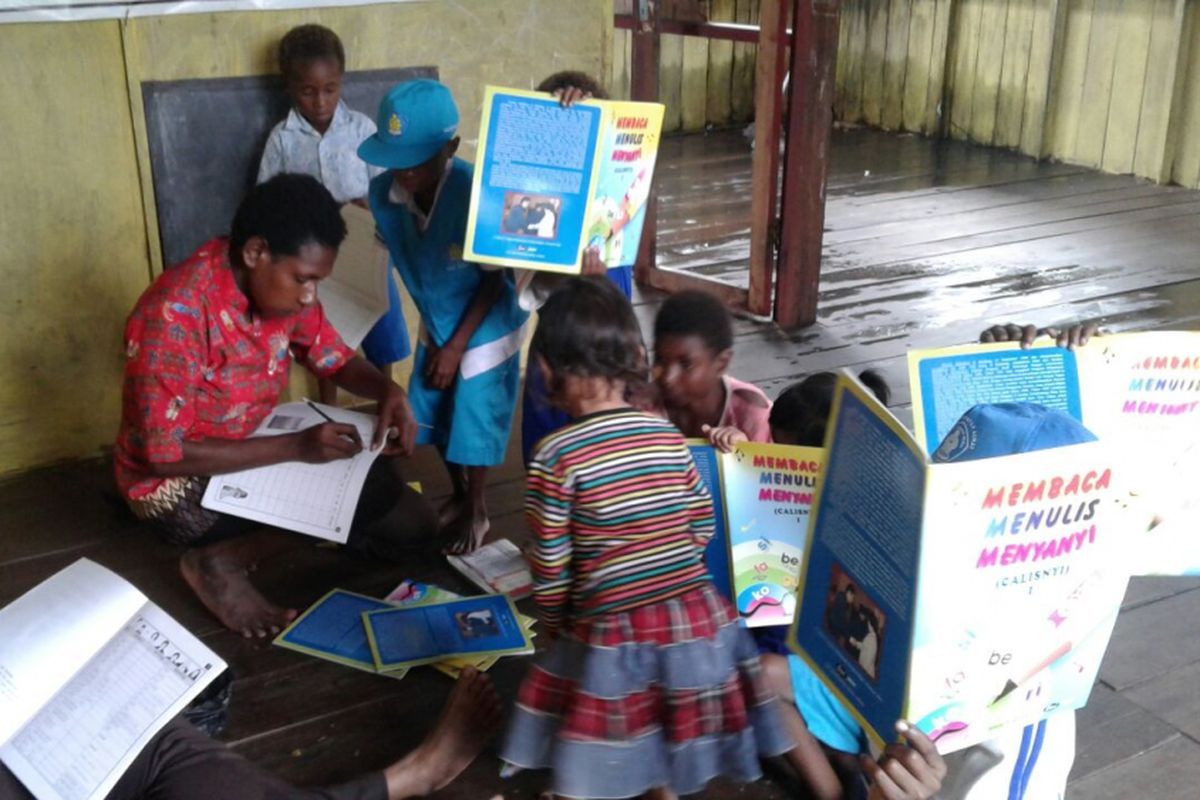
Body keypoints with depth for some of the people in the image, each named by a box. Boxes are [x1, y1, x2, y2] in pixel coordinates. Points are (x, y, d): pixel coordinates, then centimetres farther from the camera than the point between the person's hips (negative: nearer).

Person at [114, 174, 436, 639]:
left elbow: (334, 359, 5)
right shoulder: (176, 314, -31)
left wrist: (388, 390, -17)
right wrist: (296, 446, -32)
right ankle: (220, 562, -5)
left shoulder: (277, 285, -8)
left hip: (254, 450, 8)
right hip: (178, 484, -8)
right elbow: (165, 455, -28)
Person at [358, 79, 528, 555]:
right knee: (435, 417, 17)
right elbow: (405, 261, -3)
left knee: (473, 424, 7)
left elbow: (495, 278, -20)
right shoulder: (384, 193, -19)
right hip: (435, 325, 5)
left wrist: (456, 346, -15)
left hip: (486, 329, -5)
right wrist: (438, 339, 1)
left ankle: (477, 512, 32)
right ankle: (458, 498, 43)